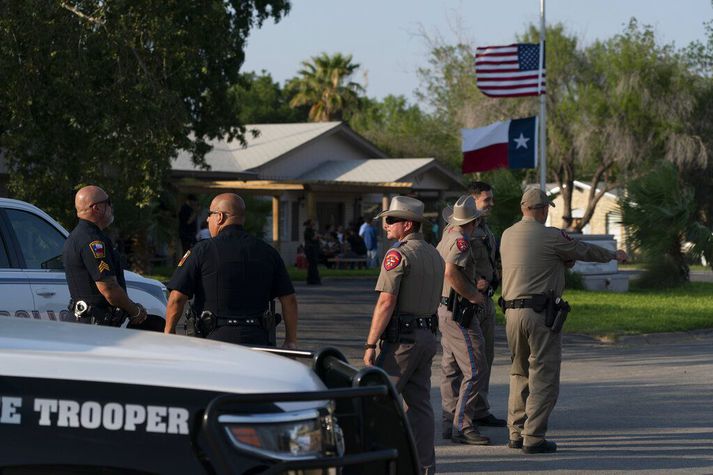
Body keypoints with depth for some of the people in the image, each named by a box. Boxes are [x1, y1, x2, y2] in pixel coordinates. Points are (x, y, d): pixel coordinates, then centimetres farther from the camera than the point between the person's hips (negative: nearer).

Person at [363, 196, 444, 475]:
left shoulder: (399, 255, -13)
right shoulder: (434, 255, 15)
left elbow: (386, 302, -18)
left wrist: (370, 344, -16)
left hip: (402, 337, -8)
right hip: (428, 336, 9)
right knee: (420, 402, 10)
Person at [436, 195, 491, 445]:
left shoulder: (447, 237, 13)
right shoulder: (460, 240, -17)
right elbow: (451, 273, -30)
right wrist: (473, 295, -20)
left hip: (445, 310, 11)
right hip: (459, 312, -11)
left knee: (451, 368, 13)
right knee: (475, 370, -11)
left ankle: (450, 422, 16)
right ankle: (463, 426, -13)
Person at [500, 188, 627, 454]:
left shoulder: (507, 236, 9)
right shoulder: (550, 237, -8)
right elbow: (585, 251, 4)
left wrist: (563, 260, 28)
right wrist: (614, 255, 21)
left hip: (512, 311, 7)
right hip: (541, 313, -6)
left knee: (520, 373, 18)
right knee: (543, 377, -3)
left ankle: (516, 433, 18)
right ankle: (533, 438, -7)